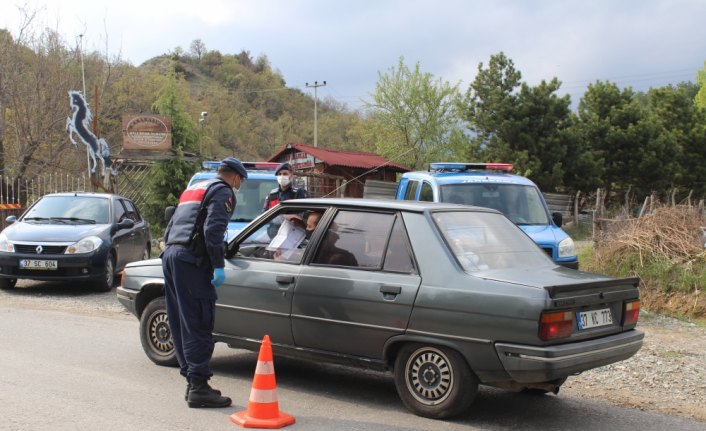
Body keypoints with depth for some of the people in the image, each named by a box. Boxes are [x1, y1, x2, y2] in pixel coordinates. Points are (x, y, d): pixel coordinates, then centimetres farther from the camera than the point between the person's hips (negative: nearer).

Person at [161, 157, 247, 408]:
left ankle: (192, 381, 17)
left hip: (170, 254, 9)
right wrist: (219, 266, -16)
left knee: (180, 324, 11)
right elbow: (213, 229, -15)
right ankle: (198, 387, -10)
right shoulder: (223, 192, 1)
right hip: (191, 258, -9)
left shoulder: (194, 189, 28)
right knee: (198, 325, -9)